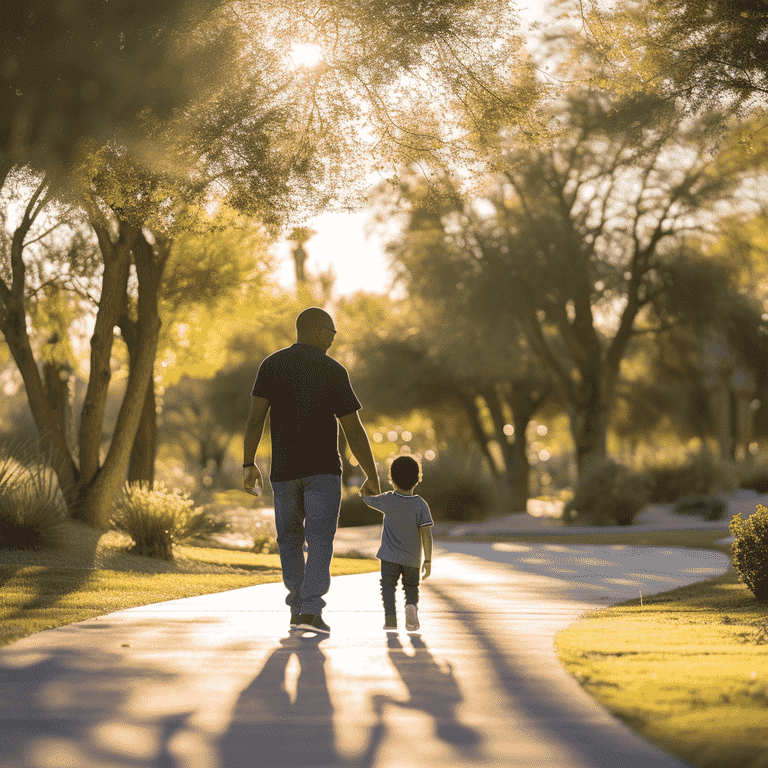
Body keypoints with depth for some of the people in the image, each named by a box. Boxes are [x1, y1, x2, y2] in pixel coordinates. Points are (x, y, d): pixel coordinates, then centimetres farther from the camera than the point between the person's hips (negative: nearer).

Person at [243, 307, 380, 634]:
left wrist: (249, 464, 1)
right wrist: (372, 476, 2)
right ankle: (311, 610, -16)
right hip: (323, 468, -3)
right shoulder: (333, 371, -4)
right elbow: (353, 430, -5)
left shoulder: (272, 364, 3)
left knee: (290, 538, 15)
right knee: (319, 540, -4)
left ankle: (297, 608, 19)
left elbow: (255, 415, -4)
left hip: (283, 469, 3)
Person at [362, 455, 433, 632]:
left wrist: (365, 491, 39)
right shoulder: (420, 505, -9)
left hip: (390, 557, -1)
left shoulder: (387, 500, -6)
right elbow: (426, 534, -12)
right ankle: (411, 606, -15)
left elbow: (369, 499, 15)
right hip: (412, 559, 1)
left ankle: (390, 616, -13)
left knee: (388, 586, 4)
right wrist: (428, 560, -9)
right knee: (411, 588, 13)